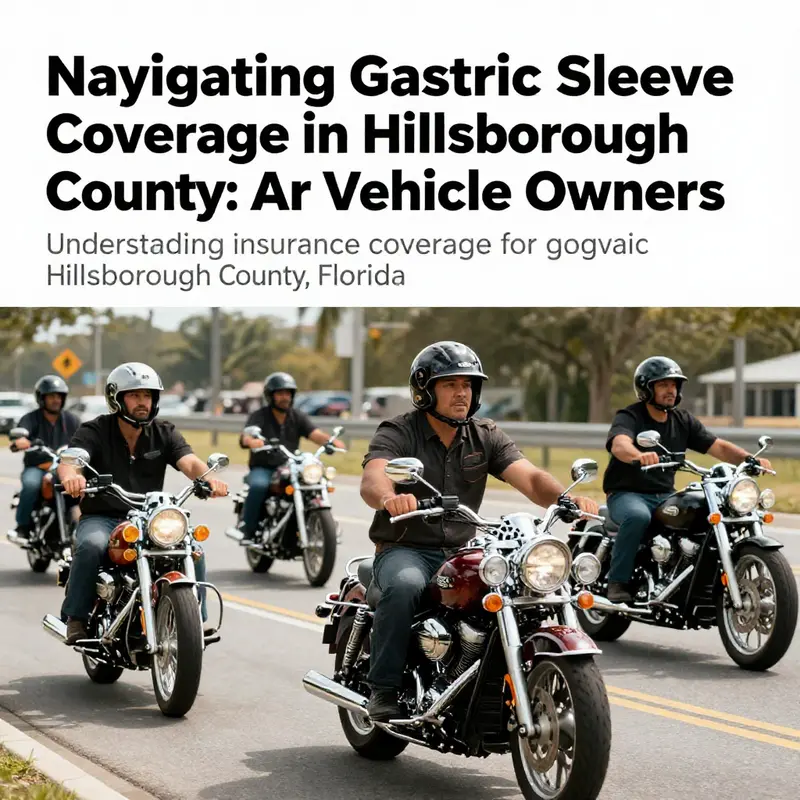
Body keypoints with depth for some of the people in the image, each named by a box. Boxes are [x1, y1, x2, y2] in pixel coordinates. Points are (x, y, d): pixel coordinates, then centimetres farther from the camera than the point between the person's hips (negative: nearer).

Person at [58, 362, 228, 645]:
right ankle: (76, 618, -18)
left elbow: (189, 462, -9)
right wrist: (70, 475, -46)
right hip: (101, 518, -3)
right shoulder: (94, 431, -2)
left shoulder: (164, 433, 7)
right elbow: (69, 460, -20)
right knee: (92, 546, -35)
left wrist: (208, 478, -34)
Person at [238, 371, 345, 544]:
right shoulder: (259, 416, -1)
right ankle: (247, 529, -24)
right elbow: (245, 438, -19)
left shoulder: (298, 417, 8)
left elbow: (315, 434, -7)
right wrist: (251, 441, -46)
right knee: (259, 485, -35)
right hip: (263, 468, -3)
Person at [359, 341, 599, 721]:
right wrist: (389, 498, -51)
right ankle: (383, 690, -22)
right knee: (405, 586, -37)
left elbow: (530, 478, -7)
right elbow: (372, 480, -25)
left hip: (463, 553, 4)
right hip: (405, 550, -4)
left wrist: (568, 499, -29)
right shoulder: (397, 432, -6)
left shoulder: (485, 437, 8)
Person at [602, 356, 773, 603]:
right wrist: (639, 456, -55)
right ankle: (617, 582, -27)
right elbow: (619, 445, -32)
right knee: (638, 516, -38)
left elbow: (718, 446, 3)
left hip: (665, 496, 6)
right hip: (627, 494, -5)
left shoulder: (683, 421, 10)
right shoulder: (629, 417, -9)